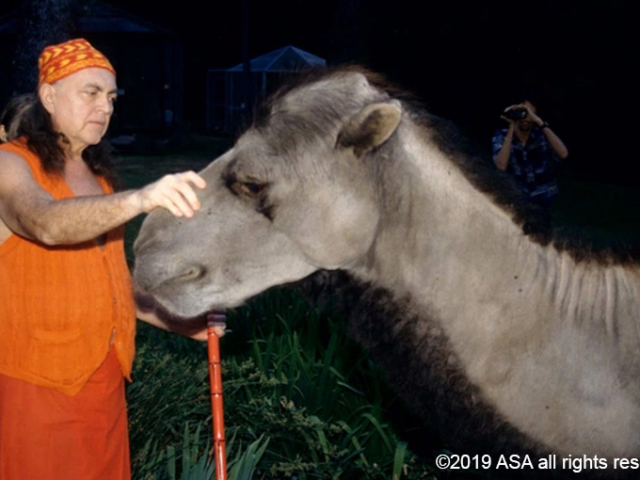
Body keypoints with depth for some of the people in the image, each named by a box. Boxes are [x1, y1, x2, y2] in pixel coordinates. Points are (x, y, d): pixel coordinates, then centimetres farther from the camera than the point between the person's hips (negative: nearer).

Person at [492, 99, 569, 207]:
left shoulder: (542, 133, -7)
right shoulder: (501, 136, -7)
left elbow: (563, 154, -25)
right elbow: (501, 166, -23)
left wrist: (540, 122, -28)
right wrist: (511, 128, -23)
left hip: (545, 197, 0)